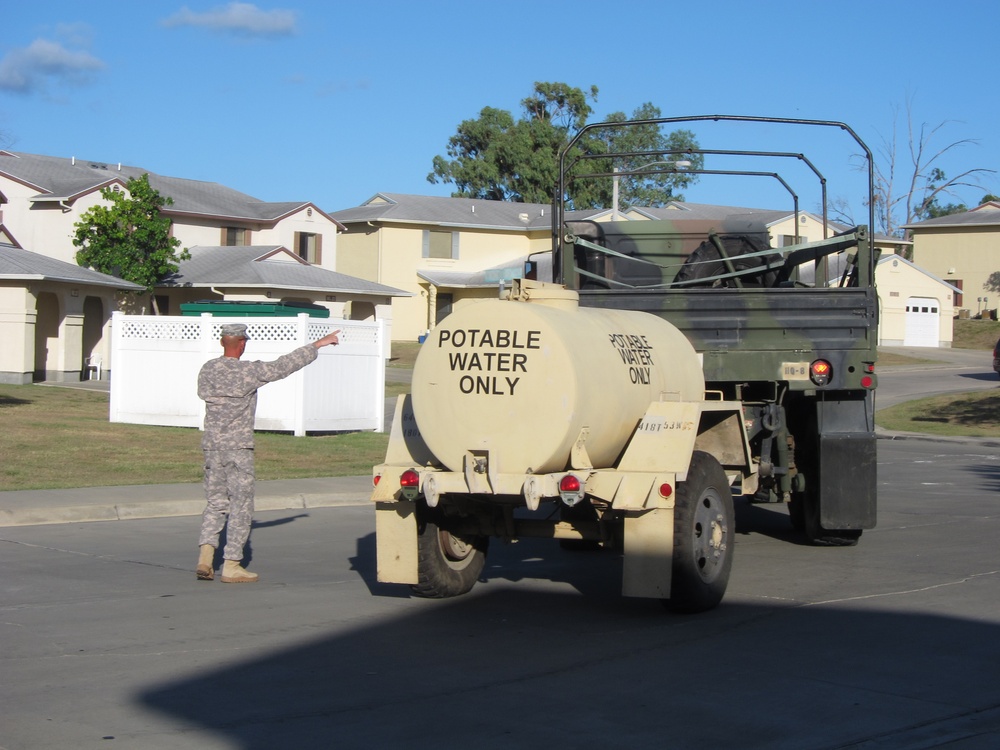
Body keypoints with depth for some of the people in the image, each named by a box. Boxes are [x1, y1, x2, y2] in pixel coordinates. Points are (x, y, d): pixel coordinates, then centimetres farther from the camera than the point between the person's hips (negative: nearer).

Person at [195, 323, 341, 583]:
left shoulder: (208, 369, 4)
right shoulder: (248, 372, -12)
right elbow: (284, 366, -9)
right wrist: (317, 345, -1)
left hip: (211, 445, 6)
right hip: (238, 447, -6)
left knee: (215, 502, 14)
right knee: (241, 505, 2)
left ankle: (205, 555, -2)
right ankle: (231, 565, 1)